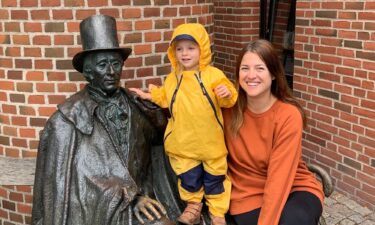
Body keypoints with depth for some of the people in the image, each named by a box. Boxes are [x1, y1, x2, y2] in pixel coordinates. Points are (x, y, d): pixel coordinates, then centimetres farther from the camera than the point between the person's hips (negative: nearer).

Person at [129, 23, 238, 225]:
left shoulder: (213, 74, -10)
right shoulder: (172, 78, 3)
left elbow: (228, 100, -11)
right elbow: (166, 99, 18)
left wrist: (227, 93, -32)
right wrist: (151, 95, 6)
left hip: (210, 141, -2)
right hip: (184, 142, 3)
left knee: (215, 178, 12)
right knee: (188, 178, 16)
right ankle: (193, 207, 41)